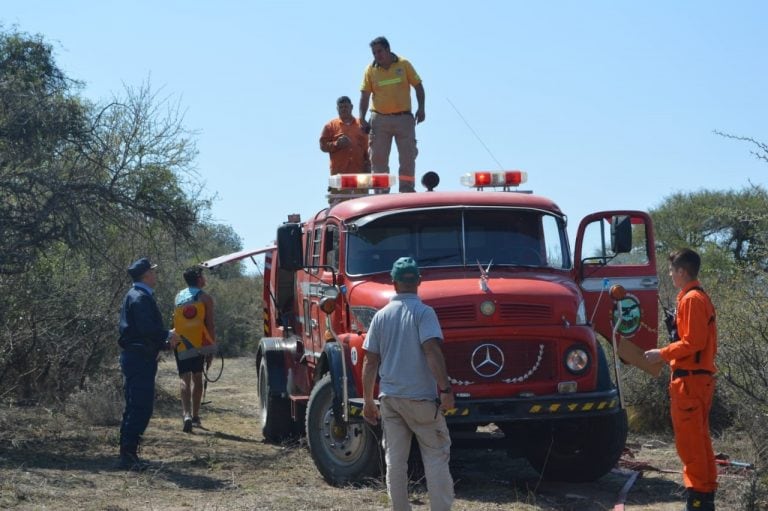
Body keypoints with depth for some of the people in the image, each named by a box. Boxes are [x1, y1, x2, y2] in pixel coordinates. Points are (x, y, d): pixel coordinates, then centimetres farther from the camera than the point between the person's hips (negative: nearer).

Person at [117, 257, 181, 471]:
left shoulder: (140, 296, 19)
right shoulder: (140, 298, -14)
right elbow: (146, 329, -24)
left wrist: (165, 342, 15)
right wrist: (168, 335, -9)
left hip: (140, 358, 11)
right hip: (138, 358, -11)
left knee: (137, 407, 13)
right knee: (139, 407, -9)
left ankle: (128, 453, 17)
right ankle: (128, 455, -8)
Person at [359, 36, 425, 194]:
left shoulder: (403, 64, 1)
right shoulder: (371, 70, 3)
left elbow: (418, 86, 6)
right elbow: (365, 95, 2)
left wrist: (421, 108, -3)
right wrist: (362, 117, -7)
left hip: (403, 118, 0)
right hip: (380, 119, 1)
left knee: (408, 156, 1)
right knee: (378, 157, -1)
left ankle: (407, 190, 7)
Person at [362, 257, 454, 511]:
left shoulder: (381, 316, 7)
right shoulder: (423, 312, -8)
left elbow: (370, 362, 7)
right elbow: (432, 351, -20)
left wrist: (368, 402, 12)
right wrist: (445, 389, -19)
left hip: (389, 398, 5)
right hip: (420, 397, -5)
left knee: (395, 460, 8)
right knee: (436, 457, 2)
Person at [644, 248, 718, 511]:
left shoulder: (691, 299, -14)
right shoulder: (701, 297, 16)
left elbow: (692, 342, -20)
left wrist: (662, 354, -11)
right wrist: (670, 354, 16)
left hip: (689, 379, -10)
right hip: (702, 377, 10)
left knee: (689, 440, -7)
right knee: (699, 438, 13)